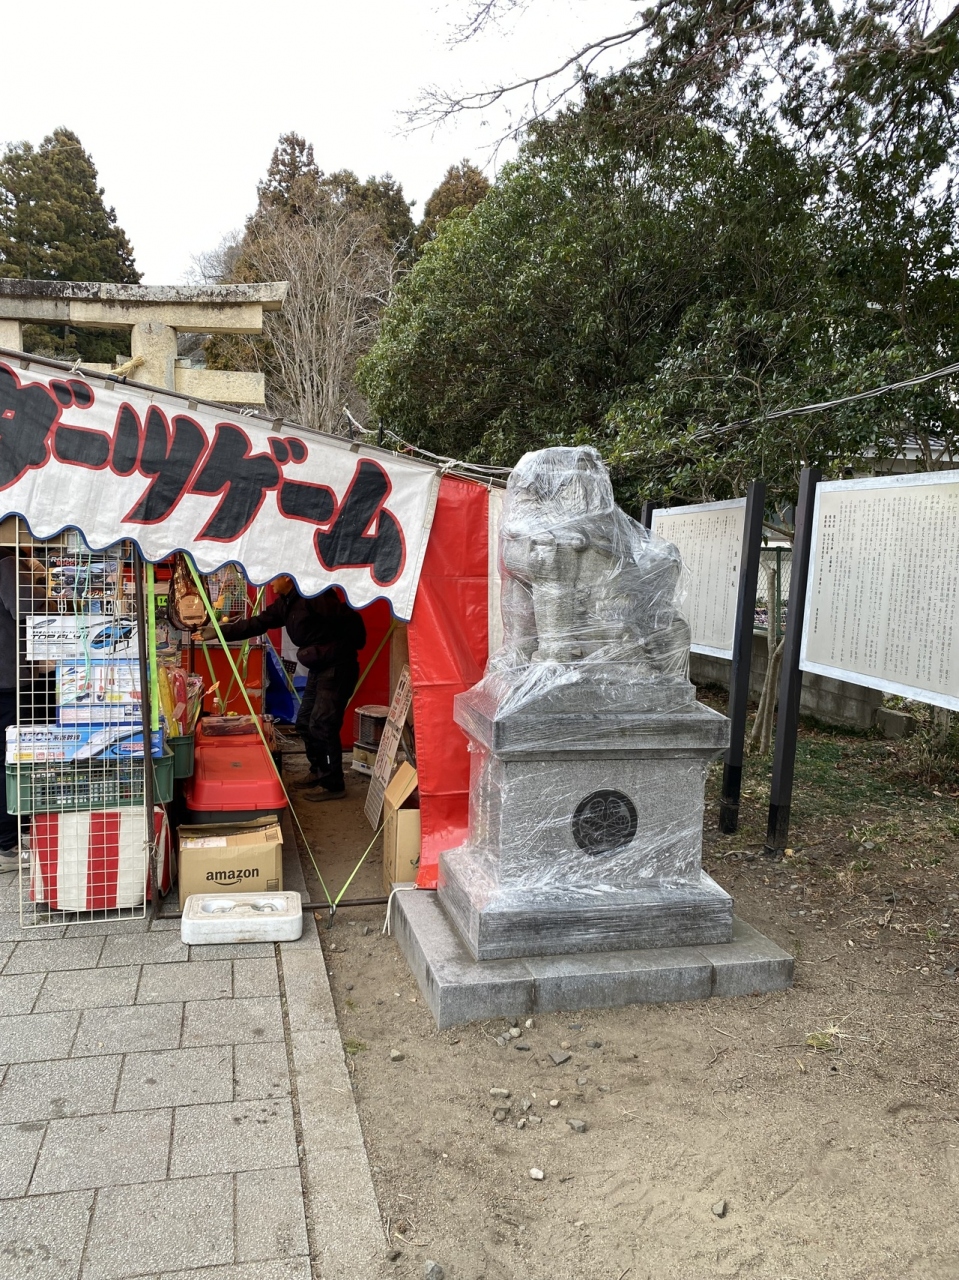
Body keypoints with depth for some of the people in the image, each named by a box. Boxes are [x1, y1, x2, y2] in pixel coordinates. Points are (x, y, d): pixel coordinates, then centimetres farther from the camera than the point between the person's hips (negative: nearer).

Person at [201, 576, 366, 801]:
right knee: (305, 722, 15)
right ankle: (319, 771, 30)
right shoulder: (285, 603, 10)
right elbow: (257, 623, 12)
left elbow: (350, 620, -23)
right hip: (319, 668, 10)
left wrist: (348, 650, -15)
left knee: (322, 725, -8)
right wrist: (218, 631, 9)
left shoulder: (315, 594, -20)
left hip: (337, 667, -10)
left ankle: (333, 784, 1)